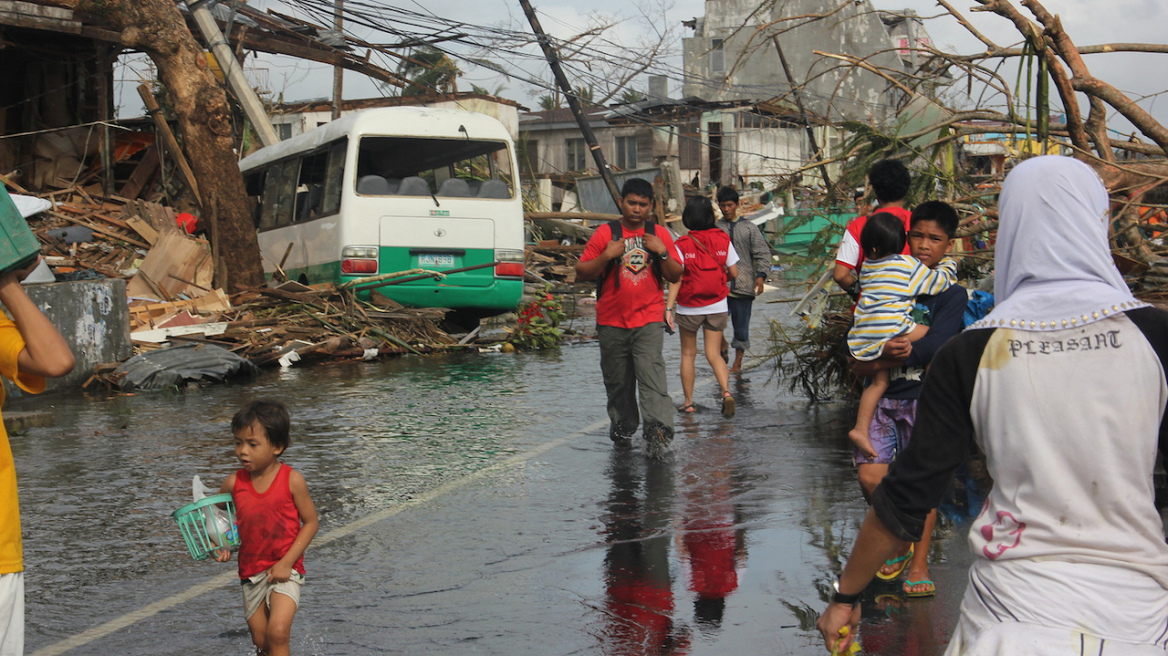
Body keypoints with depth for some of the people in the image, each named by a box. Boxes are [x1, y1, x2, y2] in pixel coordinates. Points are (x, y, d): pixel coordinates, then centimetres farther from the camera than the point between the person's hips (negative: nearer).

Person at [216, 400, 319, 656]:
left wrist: (286, 562, -14)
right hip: (251, 571, 4)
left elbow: (311, 522, -8)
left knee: (277, 633, -20)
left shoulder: (292, 480, -13)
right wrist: (221, 546, -6)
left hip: (285, 570, -4)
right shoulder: (234, 483, -4)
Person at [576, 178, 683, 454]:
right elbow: (581, 273, 1)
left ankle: (658, 427, -26)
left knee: (651, 372, -18)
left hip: (649, 321, -1)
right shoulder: (605, 233, 4)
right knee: (617, 380, 9)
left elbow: (675, 276, 8)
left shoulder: (660, 235, 8)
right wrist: (606, 256, -14)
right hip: (612, 322, 1)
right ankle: (622, 427, 27)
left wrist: (663, 253, -9)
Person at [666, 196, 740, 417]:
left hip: (689, 308, -2)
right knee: (714, 354, 5)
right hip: (717, 306, 2)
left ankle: (688, 402, 17)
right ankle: (726, 392, -18)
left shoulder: (682, 245, -10)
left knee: (688, 354, 13)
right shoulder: (723, 240, -4)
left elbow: (676, 279, -15)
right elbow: (734, 273, -1)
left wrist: (669, 308, -14)